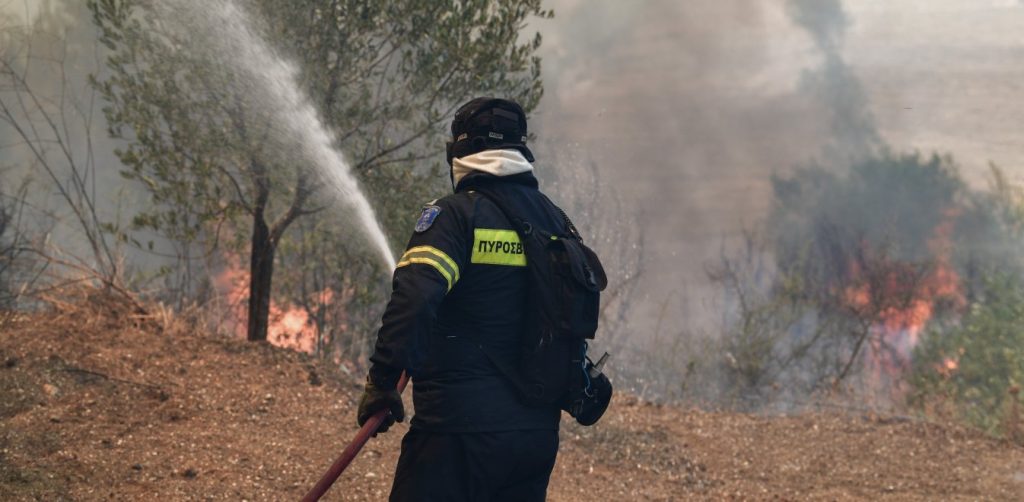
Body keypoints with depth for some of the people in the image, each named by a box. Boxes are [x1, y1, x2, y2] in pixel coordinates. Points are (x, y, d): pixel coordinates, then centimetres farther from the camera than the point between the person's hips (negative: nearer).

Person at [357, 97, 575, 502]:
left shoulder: (456, 214, -8)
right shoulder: (554, 222, 12)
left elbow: (413, 299, -22)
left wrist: (382, 382, -16)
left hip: (463, 426, -7)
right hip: (539, 431, 7)